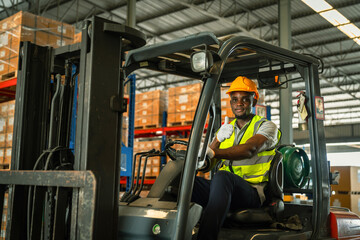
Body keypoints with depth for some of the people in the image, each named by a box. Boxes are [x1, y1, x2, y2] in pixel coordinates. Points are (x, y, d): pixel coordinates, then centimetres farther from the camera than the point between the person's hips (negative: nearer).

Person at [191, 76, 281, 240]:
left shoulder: (266, 127, 5)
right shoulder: (226, 129, 21)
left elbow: (249, 149, -19)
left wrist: (214, 153, -35)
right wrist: (218, 139, -11)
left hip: (252, 192, -5)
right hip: (225, 189, 5)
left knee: (222, 176, -37)